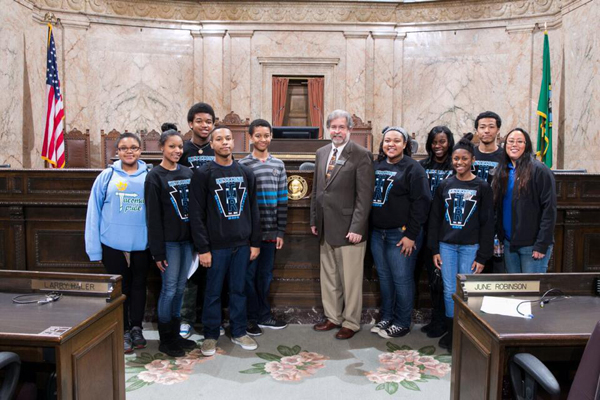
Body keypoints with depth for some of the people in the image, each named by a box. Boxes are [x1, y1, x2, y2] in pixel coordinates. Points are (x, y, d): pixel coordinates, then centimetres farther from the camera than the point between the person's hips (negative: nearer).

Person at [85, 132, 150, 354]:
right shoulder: (107, 176, -2)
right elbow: (93, 212, -1)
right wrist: (94, 248, -4)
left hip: (141, 244, 1)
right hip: (113, 244, -1)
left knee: (139, 286, 14)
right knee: (119, 288, 11)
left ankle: (136, 328, 30)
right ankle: (123, 331, 25)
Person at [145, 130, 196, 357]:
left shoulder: (188, 173, 9)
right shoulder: (155, 177, -7)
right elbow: (153, 217, -10)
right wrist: (158, 251, -13)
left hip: (187, 239, 5)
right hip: (169, 241, -5)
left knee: (180, 288, 12)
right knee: (169, 289, 1)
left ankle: (175, 334, 25)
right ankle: (165, 340, 15)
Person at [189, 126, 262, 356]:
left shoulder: (245, 173, 7)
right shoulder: (203, 174, -4)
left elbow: (253, 210, 10)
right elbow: (196, 214, -7)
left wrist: (255, 242, 7)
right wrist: (202, 248, -11)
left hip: (242, 244, 3)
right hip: (216, 245, -3)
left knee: (239, 290, 13)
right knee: (213, 292, 7)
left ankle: (239, 332, 27)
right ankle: (210, 335, 23)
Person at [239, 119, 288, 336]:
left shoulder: (278, 165, 8)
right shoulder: (242, 165, -4)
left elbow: (282, 200, 8)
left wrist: (280, 231, 5)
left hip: (270, 232, 4)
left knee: (265, 275, 14)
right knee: (249, 275, 6)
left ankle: (264, 315, 28)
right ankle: (250, 318, 21)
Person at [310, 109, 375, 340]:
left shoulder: (361, 155, -9)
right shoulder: (321, 153, 11)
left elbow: (364, 195, -13)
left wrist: (356, 227, -17)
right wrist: (314, 219, 12)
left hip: (349, 229, -6)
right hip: (326, 227, 7)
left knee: (350, 280, 5)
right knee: (328, 277, 16)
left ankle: (350, 323, 20)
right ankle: (333, 317, 32)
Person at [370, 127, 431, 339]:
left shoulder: (413, 168, -7)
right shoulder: (376, 166, 10)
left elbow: (421, 202, -11)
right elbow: (369, 197, 15)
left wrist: (411, 235, -14)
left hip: (401, 234, -6)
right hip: (377, 233, 6)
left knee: (402, 279, 2)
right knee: (384, 277, 14)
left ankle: (402, 323, 17)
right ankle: (386, 317, 28)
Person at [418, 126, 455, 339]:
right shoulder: (421, 166, 9)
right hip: (426, 227, 4)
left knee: (441, 276, 0)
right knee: (431, 275, 12)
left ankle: (440, 321, 15)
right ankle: (436, 319, 25)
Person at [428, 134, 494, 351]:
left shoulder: (482, 187, -1)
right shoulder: (445, 185, 6)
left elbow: (487, 223, -2)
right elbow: (435, 218, 8)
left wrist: (482, 256, -6)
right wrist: (434, 249, 3)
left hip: (470, 247, -2)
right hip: (446, 245, 2)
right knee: (449, 291, 6)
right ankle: (451, 331, 21)